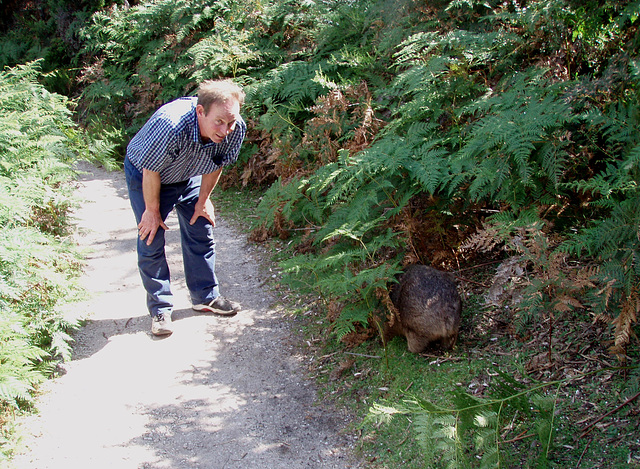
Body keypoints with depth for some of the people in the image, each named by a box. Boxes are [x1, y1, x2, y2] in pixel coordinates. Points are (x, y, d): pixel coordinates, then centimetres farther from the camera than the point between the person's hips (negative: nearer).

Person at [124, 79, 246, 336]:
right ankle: (160, 309, 8)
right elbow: (150, 171, -29)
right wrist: (152, 211, -16)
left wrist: (203, 200, 2)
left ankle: (206, 297, 24)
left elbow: (217, 164, -6)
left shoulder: (236, 129, -28)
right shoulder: (171, 126, -45)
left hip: (189, 177, 5)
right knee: (151, 241, -5)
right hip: (145, 174, -5)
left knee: (201, 233, 8)